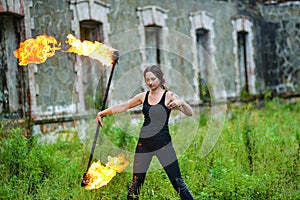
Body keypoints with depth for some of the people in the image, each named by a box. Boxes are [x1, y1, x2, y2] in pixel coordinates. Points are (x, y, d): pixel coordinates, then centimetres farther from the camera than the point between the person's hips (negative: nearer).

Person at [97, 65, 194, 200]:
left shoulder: (168, 96, -4)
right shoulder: (144, 96, 9)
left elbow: (189, 113, -12)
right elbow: (124, 106, 20)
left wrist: (181, 103, -32)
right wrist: (103, 113, 18)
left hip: (162, 144, -4)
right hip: (144, 144, 4)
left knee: (177, 182, -8)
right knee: (136, 183, 7)